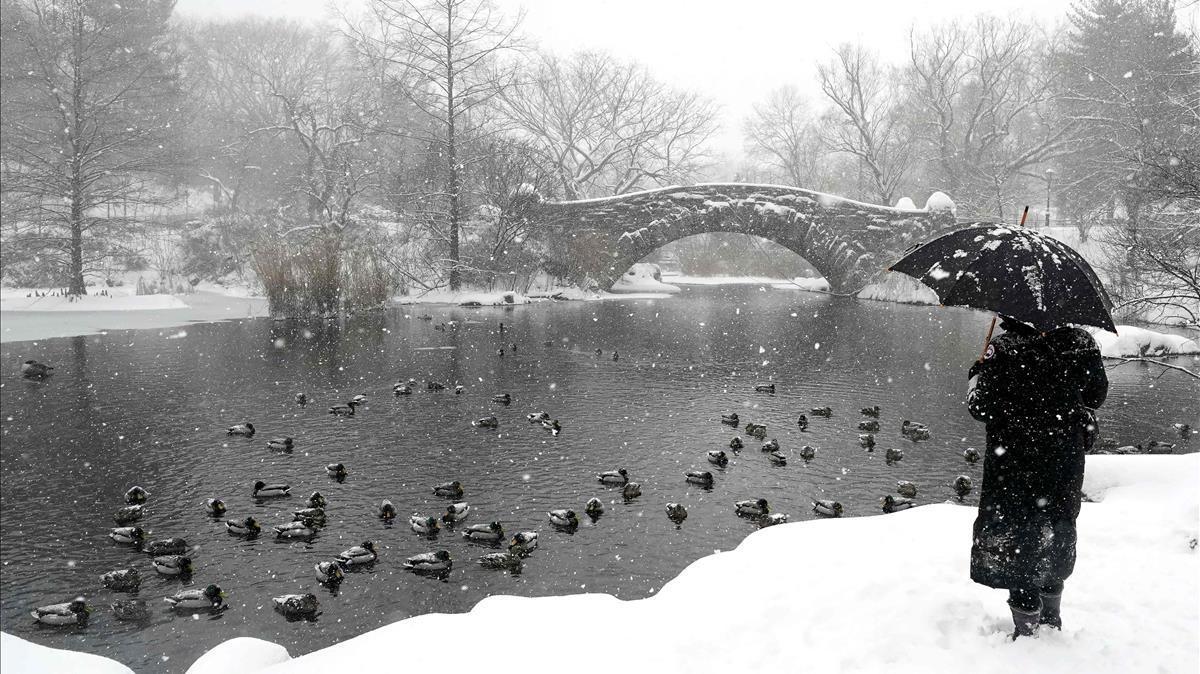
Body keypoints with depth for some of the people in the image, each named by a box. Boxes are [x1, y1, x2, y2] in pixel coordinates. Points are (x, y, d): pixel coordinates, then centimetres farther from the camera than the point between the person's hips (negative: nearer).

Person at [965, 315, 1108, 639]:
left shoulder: (1004, 350, -19)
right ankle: (1051, 619, 38)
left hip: (1016, 468, -5)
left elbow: (980, 405, -16)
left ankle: (1027, 631, 12)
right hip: (1067, 463, 5)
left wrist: (977, 375, 2)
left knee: (1017, 542, 7)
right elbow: (1096, 395, 8)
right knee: (1058, 538, 22)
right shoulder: (1082, 344, -5)